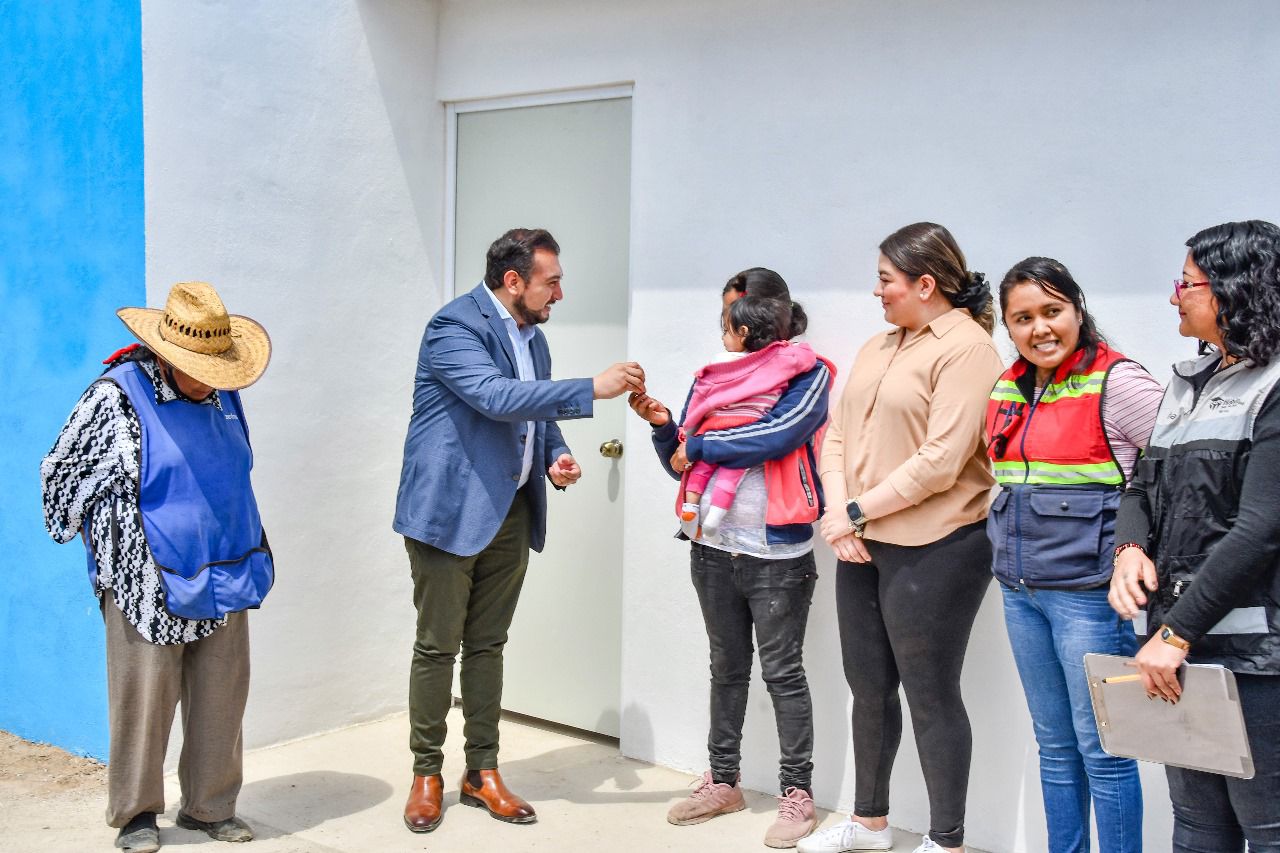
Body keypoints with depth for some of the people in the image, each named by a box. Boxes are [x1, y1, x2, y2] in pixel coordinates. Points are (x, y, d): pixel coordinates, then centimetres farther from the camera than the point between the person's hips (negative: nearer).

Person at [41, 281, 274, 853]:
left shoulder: (224, 395, 8)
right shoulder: (118, 396, -10)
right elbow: (62, 474, -1)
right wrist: (122, 547, 5)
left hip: (224, 580, 5)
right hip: (149, 582, -5)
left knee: (220, 697, 9)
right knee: (144, 697, 1)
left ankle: (209, 807, 23)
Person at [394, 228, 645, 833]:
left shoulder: (532, 336, 13)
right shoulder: (455, 325, -13)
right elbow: (497, 397, -28)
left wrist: (556, 455, 4)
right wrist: (593, 388, -30)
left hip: (510, 512, 7)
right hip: (449, 509, -7)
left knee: (487, 645, 13)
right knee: (437, 647, 3)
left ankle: (482, 772, 22)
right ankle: (426, 774, 17)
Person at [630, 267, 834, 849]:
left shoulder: (809, 375, -4)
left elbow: (777, 435, -21)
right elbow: (680, 464, 12)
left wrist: (697, 446, -12)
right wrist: (663, 427, -8)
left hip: (777, 556, -5)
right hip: (714, 549, 6)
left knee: (782, 673, 3)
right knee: (727, 668, 15)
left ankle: (797, 791, 14)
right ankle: (722, 783, 26)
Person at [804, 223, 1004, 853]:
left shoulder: (965, 347, -12)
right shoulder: (879, 347, 14)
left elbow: (940, 460, -20)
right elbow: (838, 432, 10)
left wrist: (857, 511, -14)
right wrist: (837, 512, -6)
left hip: (932, 550, -8)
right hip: (862, 545, 8)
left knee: (931, 696, 2)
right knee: (868, 687, 17)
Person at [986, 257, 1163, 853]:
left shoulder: (1115, 382, -11)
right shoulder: (1006, 390, 11)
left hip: (1089, 591, -7)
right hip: (1020, 590, 7)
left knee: (1101, 748, 1)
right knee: (1054, 744, 16)